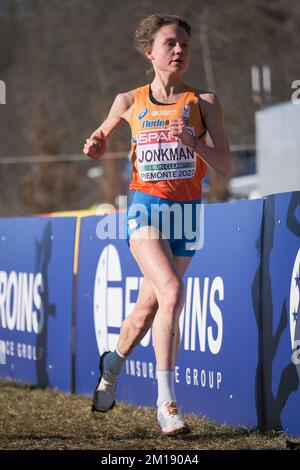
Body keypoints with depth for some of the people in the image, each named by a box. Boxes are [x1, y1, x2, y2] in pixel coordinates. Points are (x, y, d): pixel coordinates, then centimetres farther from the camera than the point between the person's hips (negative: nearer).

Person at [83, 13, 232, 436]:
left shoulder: (203, 102, 2)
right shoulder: (129, 102, 6)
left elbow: (226, 167, -2)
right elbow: (100, 146, 21)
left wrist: (193, 143, -19)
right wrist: (93, 149, -3)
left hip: (187, 211, 2)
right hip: (145, 207, -2)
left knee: (148, 309, 10)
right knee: (171, 292, -25)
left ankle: (112, 364, 40)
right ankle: (166, 401, -23)